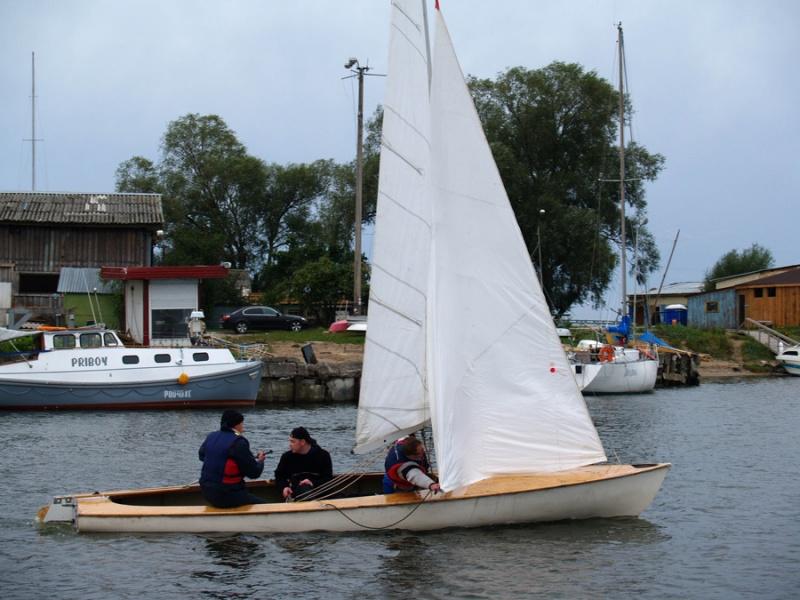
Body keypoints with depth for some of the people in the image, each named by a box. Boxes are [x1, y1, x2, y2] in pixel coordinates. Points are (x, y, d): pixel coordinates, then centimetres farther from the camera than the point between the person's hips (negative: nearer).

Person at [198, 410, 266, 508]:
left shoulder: (211, 437, 4)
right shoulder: (239, 442, -16)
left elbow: (201, 455, 25)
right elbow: (254, 473, -13)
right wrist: (260, 461, 7)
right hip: (228, 495, -8)